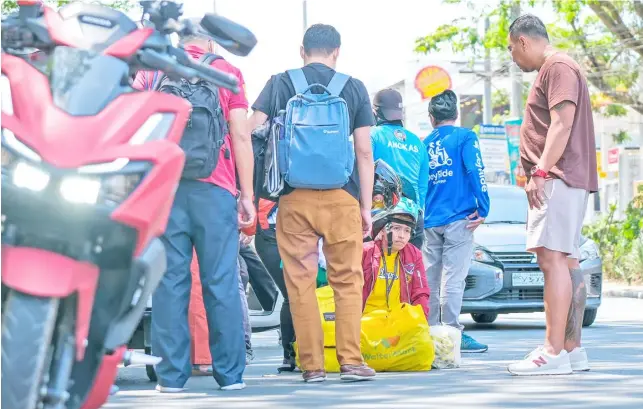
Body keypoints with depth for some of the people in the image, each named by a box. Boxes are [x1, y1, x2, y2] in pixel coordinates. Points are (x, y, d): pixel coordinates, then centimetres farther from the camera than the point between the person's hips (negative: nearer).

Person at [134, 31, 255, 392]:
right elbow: (241, 136, 2)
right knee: (221, 282, 2)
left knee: (170, 281, 2)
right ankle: (230, 373, 3)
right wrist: (247, 195, 3)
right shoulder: (226, 71, 9)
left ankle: (171, 375, 0)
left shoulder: (153, 70, 14)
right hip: (214, 187, -1)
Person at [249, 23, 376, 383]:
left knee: (300, 281, 4)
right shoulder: (354, 89, 6)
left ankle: (312, 364, 3)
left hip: (294, 197, 0)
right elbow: (364, 151, 4)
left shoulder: (280, 84, 6)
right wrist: (366, 206, 8)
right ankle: (351, 360, 1)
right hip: (341, 197, 0)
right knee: (348, 279, 6)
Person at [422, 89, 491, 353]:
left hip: (430, 221, 4)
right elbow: (475, 171, -12)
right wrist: (483, 209, -12)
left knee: (430, 279, 9)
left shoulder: (425, 143, 13)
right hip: (458, 218, -4)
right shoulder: (465, 137, 0)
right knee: (453, 278, -8)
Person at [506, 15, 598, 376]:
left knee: (552, 258, -17)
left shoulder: (558, 67, -8)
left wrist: (541, 171, -22)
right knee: (567, 262, 9)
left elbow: (563, 122, -19)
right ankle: (573, 350, 10)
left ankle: (553, 353, -23)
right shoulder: (553, 69, 24)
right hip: (566, 182, 11)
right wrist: (541, 172, 12)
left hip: (558, 178, -11)